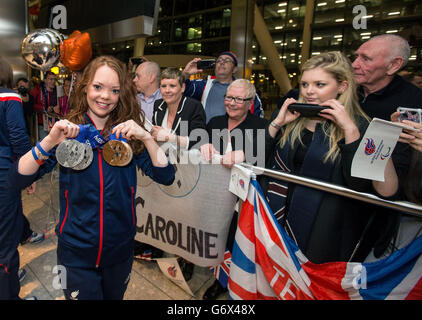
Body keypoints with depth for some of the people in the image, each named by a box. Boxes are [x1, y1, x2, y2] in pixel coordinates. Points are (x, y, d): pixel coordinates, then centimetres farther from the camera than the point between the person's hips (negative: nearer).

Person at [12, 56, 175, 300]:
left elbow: (166, 177, -15)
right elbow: (19, 179, -13)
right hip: (76, 251, -1)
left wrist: (146, 137, -28)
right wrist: (50, 141, -28)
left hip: (120, 249, 2)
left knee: (115, 296, 25)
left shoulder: (128, 133, -7)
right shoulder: (69, 131, -8)